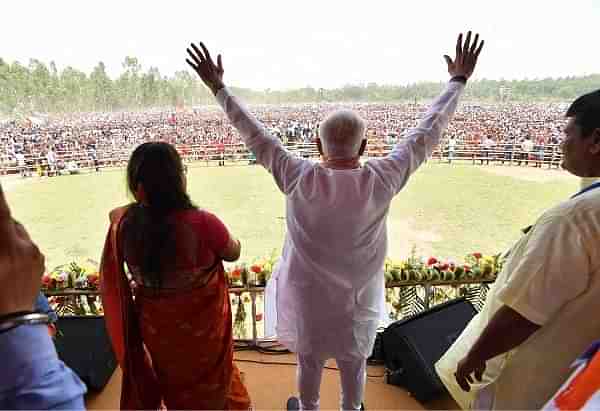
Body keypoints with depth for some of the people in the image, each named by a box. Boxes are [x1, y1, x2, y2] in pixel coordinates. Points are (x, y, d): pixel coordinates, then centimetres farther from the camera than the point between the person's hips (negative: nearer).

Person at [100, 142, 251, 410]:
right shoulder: (202, 223, -33)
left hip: (155, 327, 4)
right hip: (201, 329, -3)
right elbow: (233, 254, -12)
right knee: (208, 389, 28)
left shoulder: (124, 222, -21)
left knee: (173, 384, 33)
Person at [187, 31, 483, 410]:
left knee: (309, 361, 24)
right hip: (359, 294, 1)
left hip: (310, 295, 0)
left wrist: (219, 87, -4)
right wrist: (458, 80, 1)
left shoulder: (299, 180, -24)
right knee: (354, 361, 26)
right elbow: (428, 131, -12)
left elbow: (255, 135, -16)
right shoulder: (382, 181, -22)